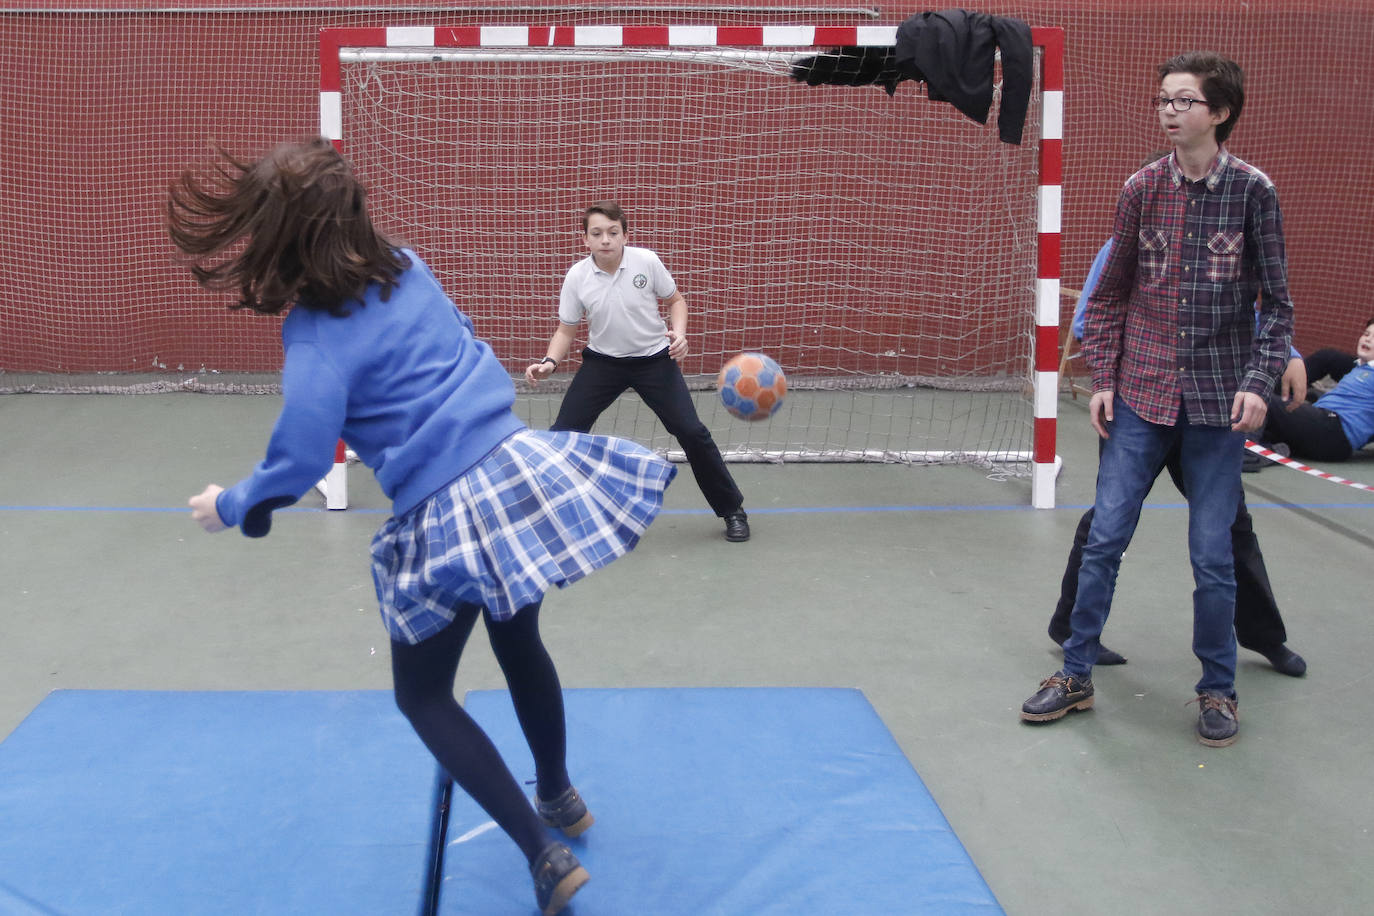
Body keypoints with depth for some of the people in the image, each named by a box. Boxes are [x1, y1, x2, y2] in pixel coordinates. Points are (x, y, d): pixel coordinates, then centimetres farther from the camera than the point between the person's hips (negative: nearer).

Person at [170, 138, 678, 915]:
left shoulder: (318, 332, -15)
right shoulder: (404, 265, 5)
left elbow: (301, 463, -17)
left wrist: (233, 507, -1)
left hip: (446, 517, -6)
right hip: (519, 465, 7)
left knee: (423, 696, 14)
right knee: (519, 642, 29)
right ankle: (561, 797, 49)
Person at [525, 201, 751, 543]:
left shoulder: (646, 261, -15)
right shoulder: (576, 277, -12)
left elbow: (676, 299, 1)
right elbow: (566, 331, -2)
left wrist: (678, 333, -18)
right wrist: (549, 362, -20)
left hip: (654, 360, -1)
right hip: (602, 362, 1)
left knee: (692, 432, -6)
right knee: (563, 433, -7)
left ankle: (732, 510, 12)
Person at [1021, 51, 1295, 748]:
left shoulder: (1252, 191, -4)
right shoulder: (1142, 189, 2)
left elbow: (1276, 303, -1)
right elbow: (1111, 293, 8)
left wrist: (1259, 381, -13)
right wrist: (1102, 379, 2)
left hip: (1216, 402, -2)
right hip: (1141, 397, 2)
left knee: (1212, 556, 5)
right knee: (1104, 539, 4)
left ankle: (1218, 691, 22)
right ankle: (1076, 676, 19)